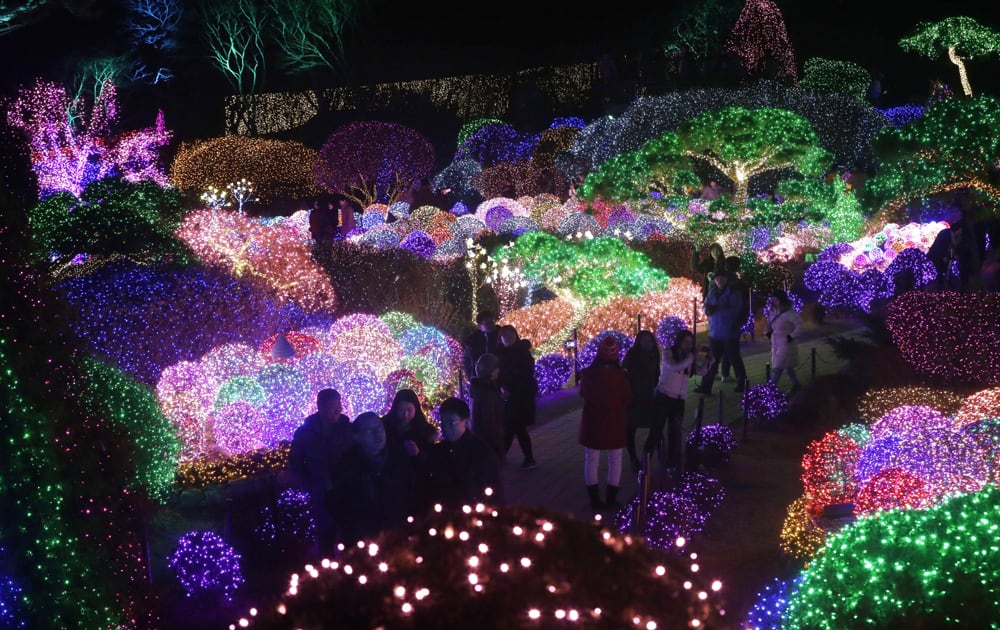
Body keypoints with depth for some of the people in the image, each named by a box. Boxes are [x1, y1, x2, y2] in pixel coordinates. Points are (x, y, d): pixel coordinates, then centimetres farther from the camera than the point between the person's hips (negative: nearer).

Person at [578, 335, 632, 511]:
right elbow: (628, 399, -4)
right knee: (615, 460, 14)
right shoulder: (621, 375, -17)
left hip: (592, 421, 1)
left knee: (591, 460, 11)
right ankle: (611, 499, 16)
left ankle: (595, 499, 13)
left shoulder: (588, 373, -13)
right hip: (615, 422, -1)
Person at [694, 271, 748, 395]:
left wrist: (717, 310, -24)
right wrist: (708, 310, -15)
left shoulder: (733, 293, -10)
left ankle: (742, 384, 23)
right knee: (713, 360, 9)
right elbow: (706, 308, 9)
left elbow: (735, 311, -19)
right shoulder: (712, 293, 7)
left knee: (735, 359, 8)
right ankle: (706, 386, 10)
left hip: (730, 333, -5)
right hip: (714, 332, 5)